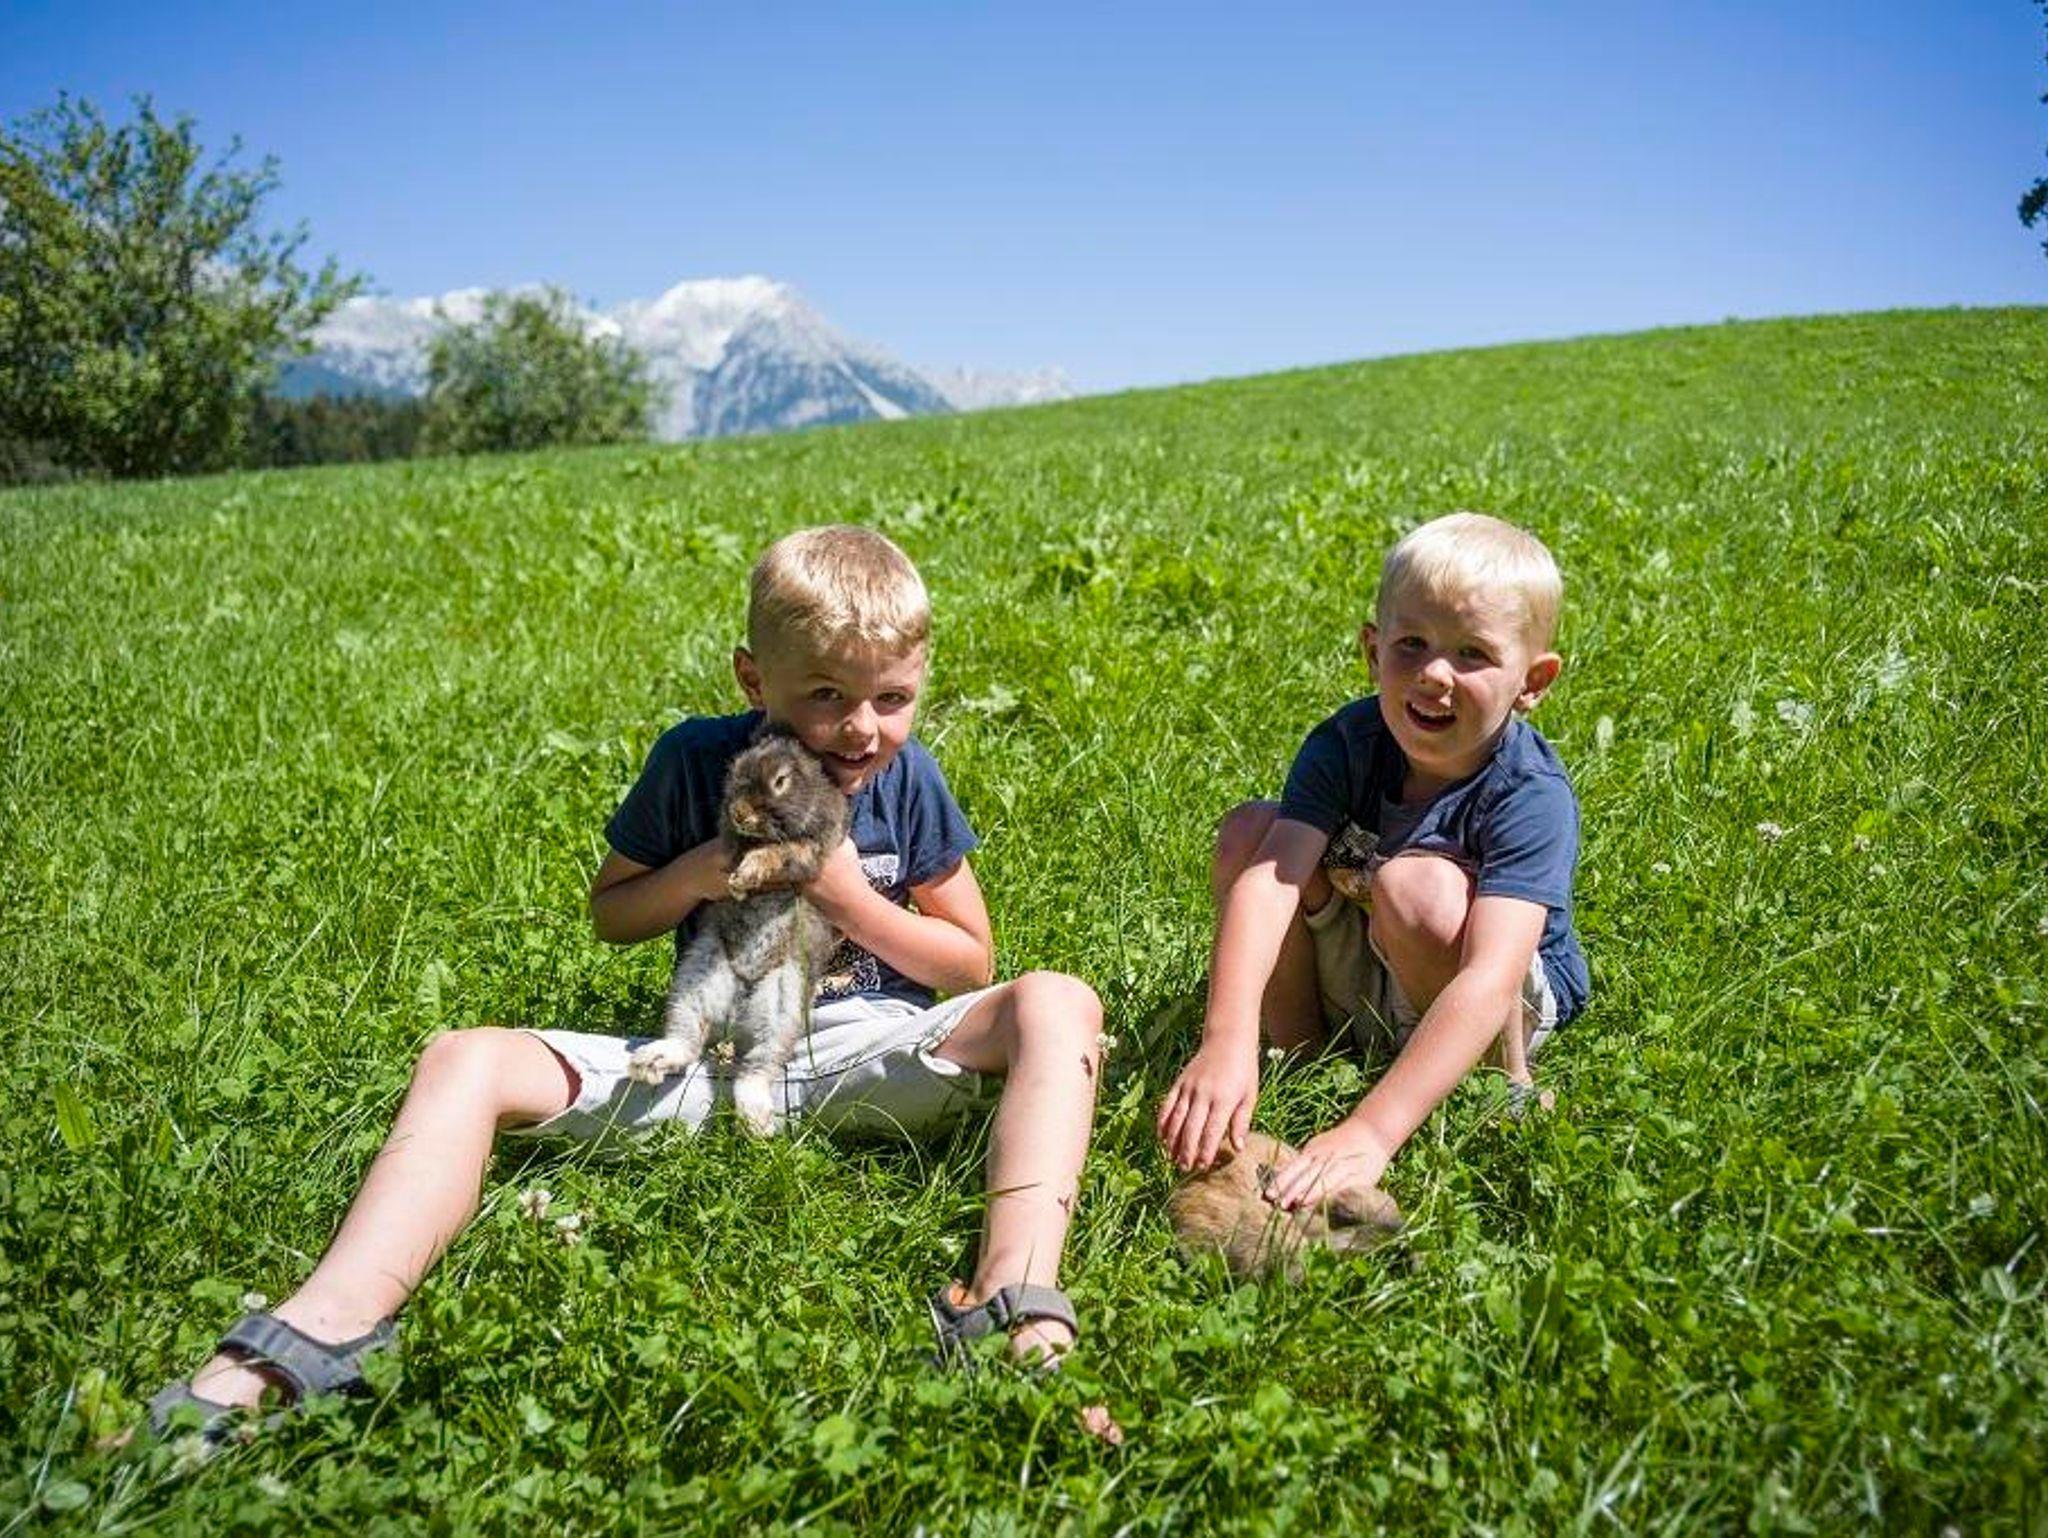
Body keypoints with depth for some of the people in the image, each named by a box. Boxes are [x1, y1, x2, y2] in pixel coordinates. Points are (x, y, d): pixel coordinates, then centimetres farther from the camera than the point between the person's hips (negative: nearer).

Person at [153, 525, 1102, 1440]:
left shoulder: (909, 780, -3)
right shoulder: (695, 760, -3)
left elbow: (971, 961, 3)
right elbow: (609, 916, 9)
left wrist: (852, 901, -13)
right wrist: (694, 875, -12)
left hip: (870, 1057, -1)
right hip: (712, 1054, 1)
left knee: (1057, 1004, -28)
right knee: (465, 1061, -17)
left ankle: (1014, 1299, -44)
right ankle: (326, 1327, -37)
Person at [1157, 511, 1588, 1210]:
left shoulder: (1532, 798, -28)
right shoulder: (1346, 744, -17)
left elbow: (1489, 979, -41)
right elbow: (1268, 879, -32)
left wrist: (1370, 1131, -52)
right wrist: (1227, 1041, -48)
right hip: (1351, 989, 4)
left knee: (1415, 884, -34)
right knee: (1248, 831, -16)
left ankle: (1506, 1094, -11)